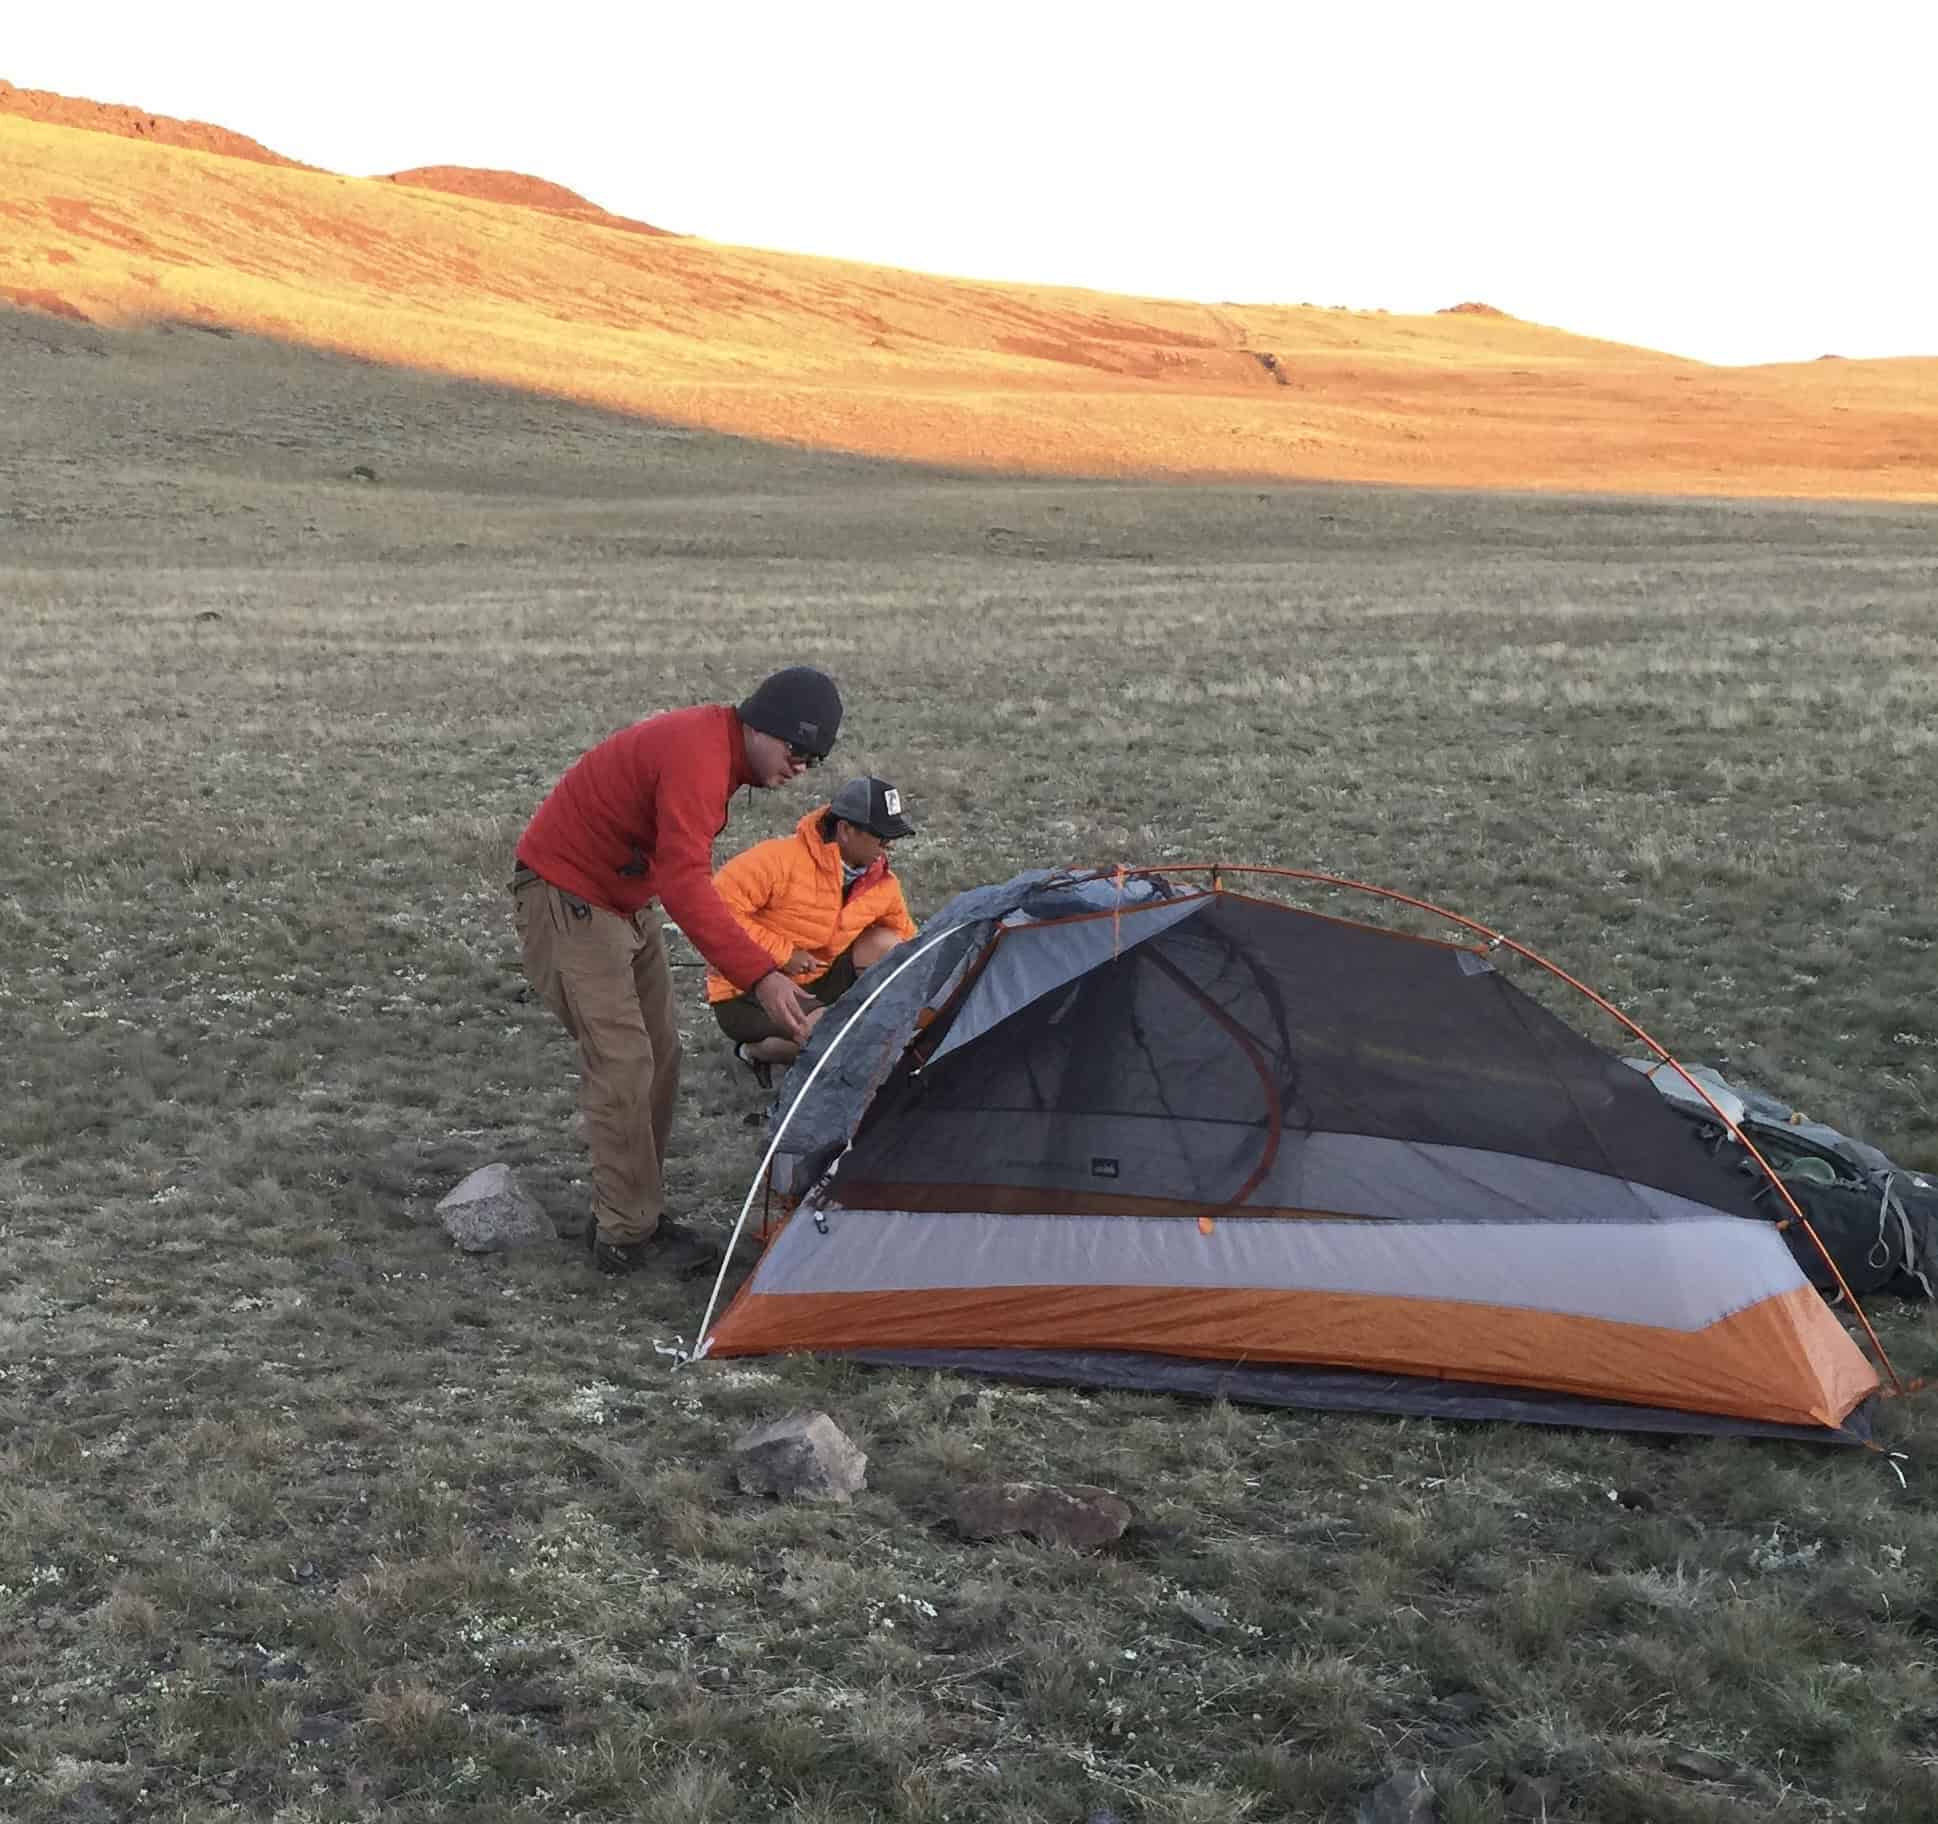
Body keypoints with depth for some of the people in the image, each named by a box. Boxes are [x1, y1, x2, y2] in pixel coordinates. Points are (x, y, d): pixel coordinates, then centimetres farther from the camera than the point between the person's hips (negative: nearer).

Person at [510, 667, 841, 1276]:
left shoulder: (716, 744, 3)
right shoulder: (697, 756, -29)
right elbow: (686, 884, -39)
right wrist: (760, 978, -45)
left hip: (624, 899, 10)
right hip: (565, 899, -10)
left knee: (658, 1055, 10)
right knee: (621, 1061, -13)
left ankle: (632, 1213, 18)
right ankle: (627, 1237, -7)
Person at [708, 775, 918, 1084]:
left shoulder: (881, 883, -5)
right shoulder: (782, 859, -26)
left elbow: (906, 936, 13)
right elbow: (720, 906, -27)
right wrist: (780, 954, -26)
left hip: (815, 983, 7)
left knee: (885, 945, -14)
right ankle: (756, 1052, -2)